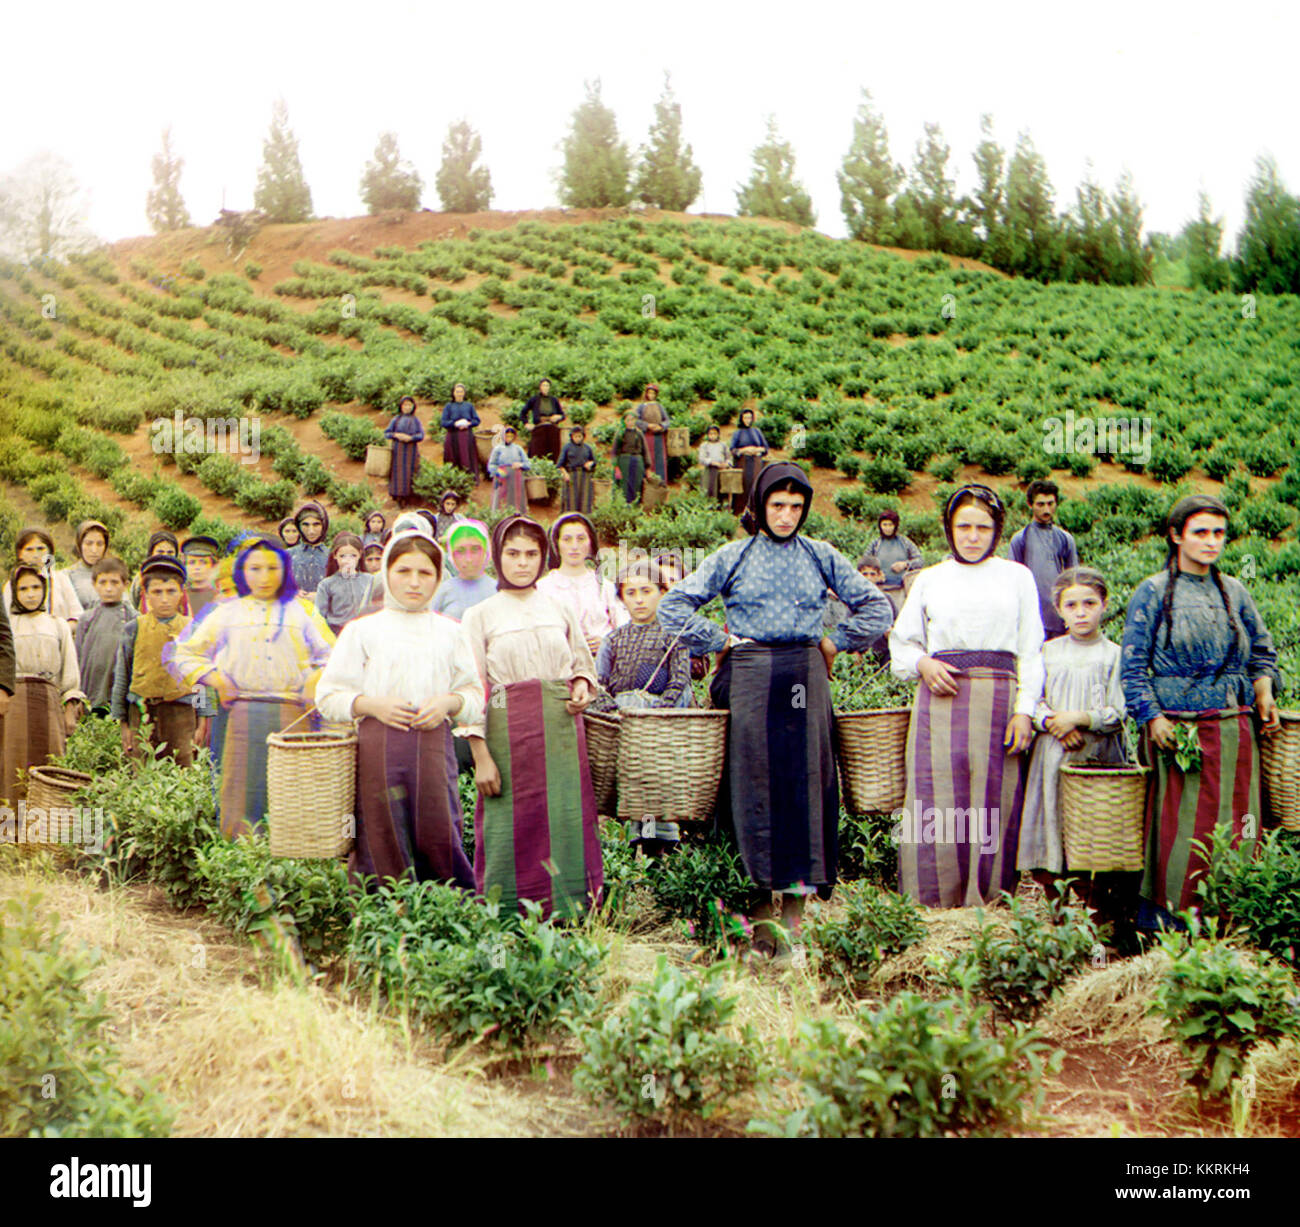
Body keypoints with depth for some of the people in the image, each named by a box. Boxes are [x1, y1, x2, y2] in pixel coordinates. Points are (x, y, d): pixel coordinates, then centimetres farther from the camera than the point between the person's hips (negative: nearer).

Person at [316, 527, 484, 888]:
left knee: (438, 836, -2)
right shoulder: (362, 631, 7)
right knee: (382, 841, -1)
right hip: (379, 746, -1)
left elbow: (475, 695, 14)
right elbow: (328, 696, 5)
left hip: (434, 745, 1)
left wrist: (449, 702, -8)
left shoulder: (449, 632, 13)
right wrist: (372, 704, -11)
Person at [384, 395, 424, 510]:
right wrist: (396, 435, -13)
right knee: (398, 472, -5)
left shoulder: (415, 420, 8)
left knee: (409, 473, -3)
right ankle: (399, 496, -1)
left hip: (411, 450, 0)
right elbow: (386, 433, 6)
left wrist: (410, 438, -17)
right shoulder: (396, 419, 9)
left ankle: (406, 498, 0)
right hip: (397, 450, 0)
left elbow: (421, 435, 0)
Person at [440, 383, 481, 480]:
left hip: (467, 437, 1)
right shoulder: (448, 406, 7)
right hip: (453, 437, -1)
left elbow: (477, 420, 7)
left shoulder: (469, 406, 11)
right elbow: (444, 423, -1)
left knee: (468, 459, -3)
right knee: (456, 460, -5)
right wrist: (455, 424, -18)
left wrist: (468, 423, -13)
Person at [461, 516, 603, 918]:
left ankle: (571, 915, 8)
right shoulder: (479, 616, 6)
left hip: (561, 733, 2)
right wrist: (481, 755, -8)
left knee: (566, 823, -2)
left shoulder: (561, 612, 14)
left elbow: (584, 665, 23)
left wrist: (583, 687, -2)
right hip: (507, 732, -2)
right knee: (512, 830, -2)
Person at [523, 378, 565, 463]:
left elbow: (562, 415, 18)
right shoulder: (534, 400, 8)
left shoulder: (554, 400, 12)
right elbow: (523, 413, 15)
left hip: (553, 431, 2)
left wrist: (558, 417, -3)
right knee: (538, 455, -8)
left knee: (553, 456, -5)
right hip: (539, 430, -2)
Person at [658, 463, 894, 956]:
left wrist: (834, 642, 7)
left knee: (805, 778, -3)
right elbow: (673, 605, 7)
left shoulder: (821, 557, 11)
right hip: (750, 674, -1)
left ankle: (797, 893, 3)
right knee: (755, 781, -5)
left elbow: (876, 608, 15)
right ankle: (762, 900, -1)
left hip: (805, 674, 2)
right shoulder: (733, 557, 7)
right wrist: (719, 641, 2)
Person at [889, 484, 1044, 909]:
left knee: (993, 803, -2)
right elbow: (902, 642, 18)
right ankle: (935, 903, 2)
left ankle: (987, 902, 7)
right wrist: (923, 664, -3)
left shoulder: (1017, 577, 12)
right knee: (937, 799, -4)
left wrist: (1024, 710, -2)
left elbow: (1031, 651, 8)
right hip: (941, 699, 1)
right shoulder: (930, 579, 14)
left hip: (997, 699, 0)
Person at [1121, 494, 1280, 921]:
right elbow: (1133, 664, -2)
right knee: (1183, 823, -5)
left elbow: (1262, 650, 22)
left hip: (1235, 726, 4)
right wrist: (1153, 717, -11)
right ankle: (1164, 911, 6)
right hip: (1179, 727, -4)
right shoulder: (1154, 591, 1)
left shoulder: (1234, 591, 13)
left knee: (1236, 823, 4)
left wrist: (1264, 693, 4)